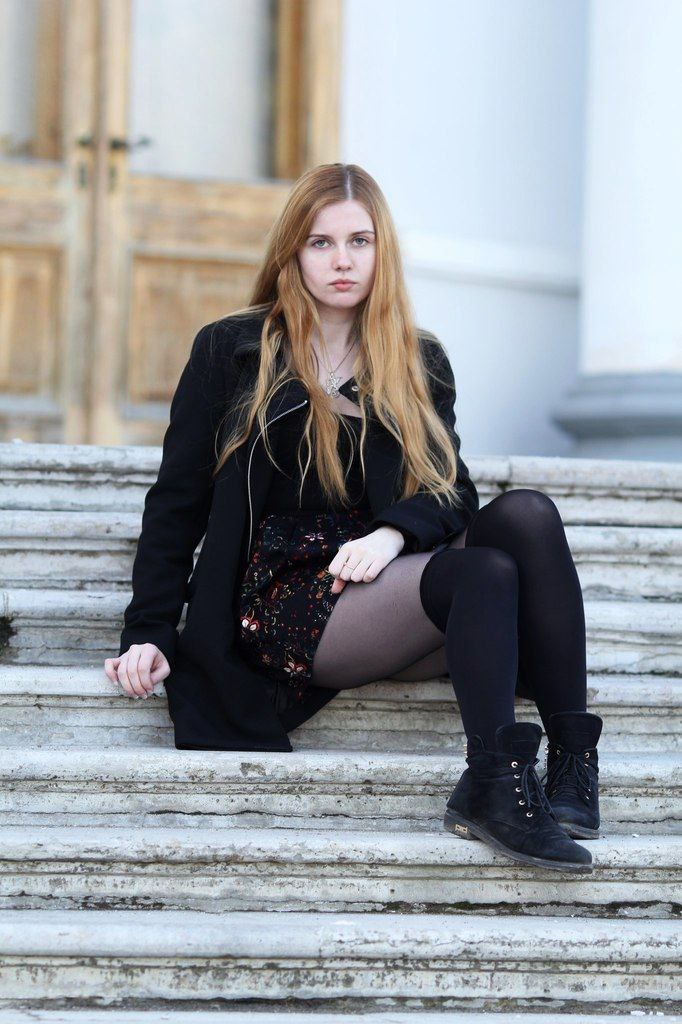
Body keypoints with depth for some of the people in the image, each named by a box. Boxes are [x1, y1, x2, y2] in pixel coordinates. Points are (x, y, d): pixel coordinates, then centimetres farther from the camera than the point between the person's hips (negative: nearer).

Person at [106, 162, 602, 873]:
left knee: (526, 512, -28)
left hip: (388, 585, 4)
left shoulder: (420, 362, 19)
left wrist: (395, 530, -15)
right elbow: (176, 500, 7)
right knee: (487, 572, -31)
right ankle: (493, 786, -35)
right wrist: (148, 633, -5)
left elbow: (455, 493, 9)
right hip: (289, 597, -4)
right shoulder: (236, 353, 9)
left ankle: (572, 766, -32)